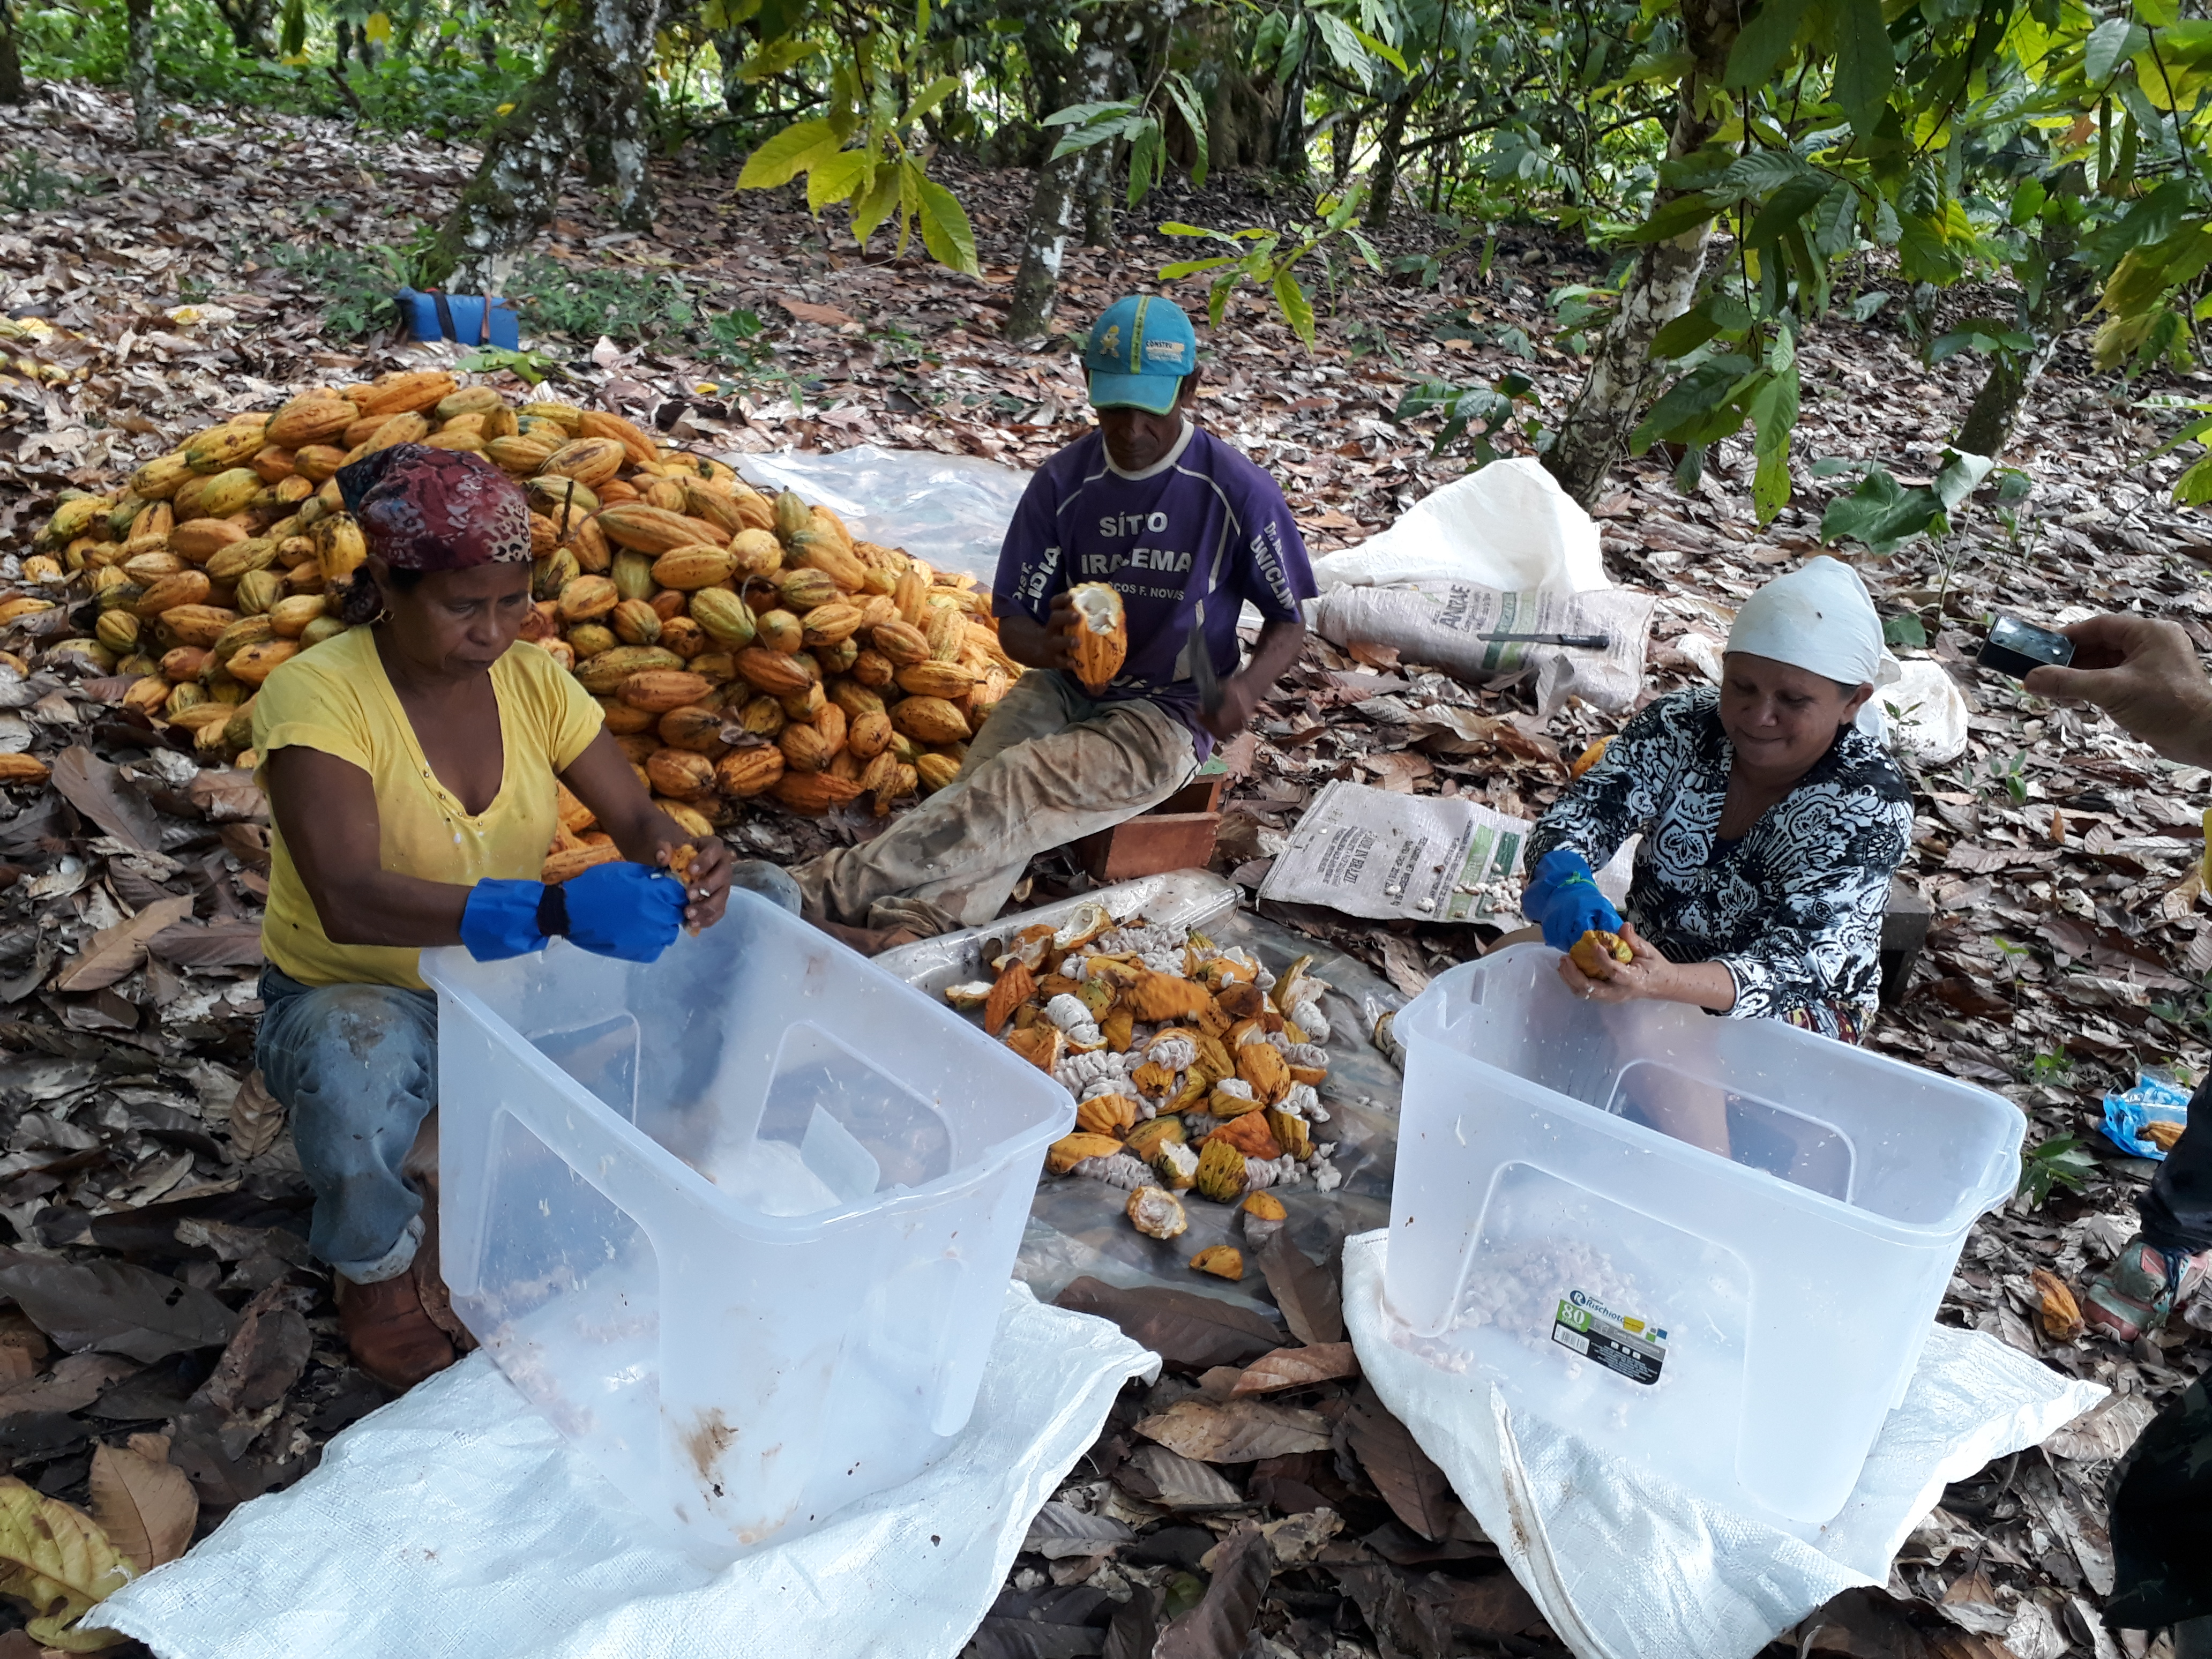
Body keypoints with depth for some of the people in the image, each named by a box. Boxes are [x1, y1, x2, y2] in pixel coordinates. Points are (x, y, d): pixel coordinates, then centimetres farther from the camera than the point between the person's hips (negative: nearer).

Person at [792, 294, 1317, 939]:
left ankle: (840, 887, -39)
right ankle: (922, 923, -51)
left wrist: (1248, 686, -22)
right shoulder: (1063, 482, -2)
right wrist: (1046, 645, -25)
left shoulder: (1239, 492, -10)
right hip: (1065, 690, 4)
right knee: (990, 801, -31)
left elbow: (1289, 623, 0)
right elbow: (1012, 624, 1)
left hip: (1166, 716, -4)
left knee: (1017, 788, -32)